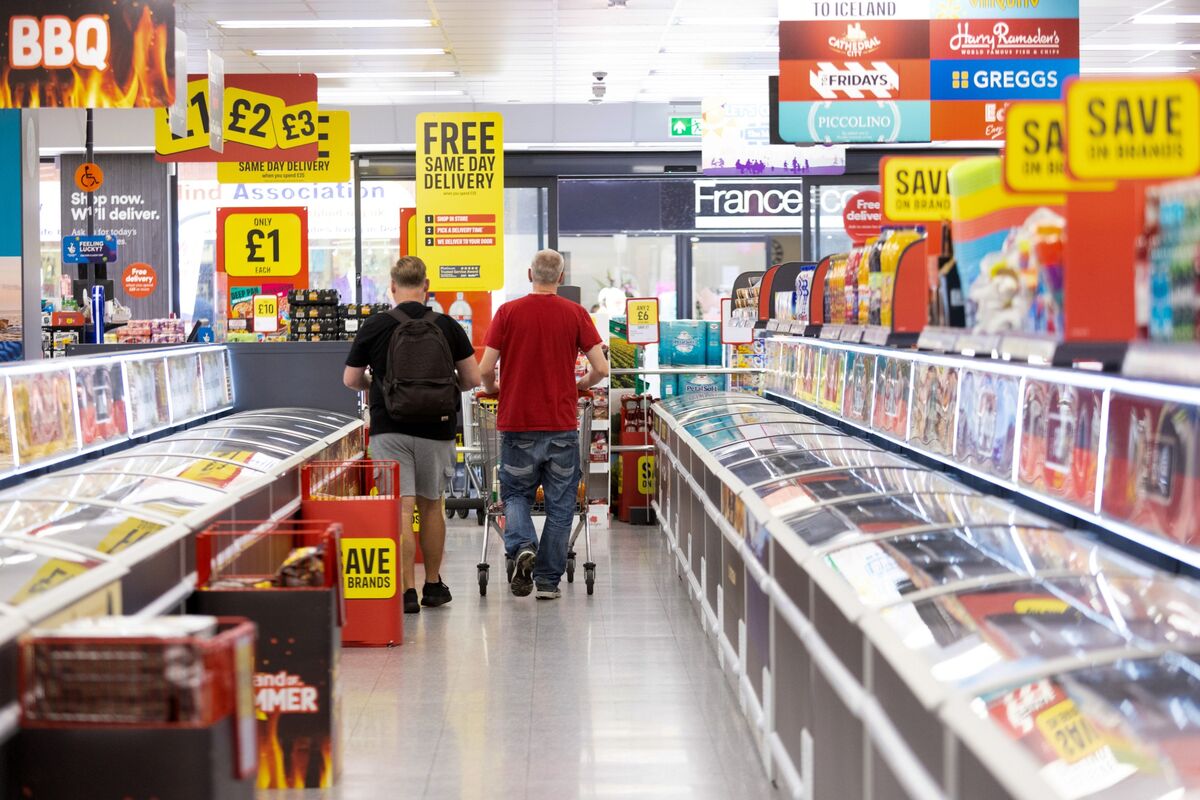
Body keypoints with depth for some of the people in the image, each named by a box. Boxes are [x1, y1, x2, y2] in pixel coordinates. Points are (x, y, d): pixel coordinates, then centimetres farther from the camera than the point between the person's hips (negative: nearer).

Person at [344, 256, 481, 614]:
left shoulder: (375, 326, -3)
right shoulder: (447, 326, -1)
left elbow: (351, 380, 4)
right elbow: (472, 378, 2)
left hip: (390, 429, -2)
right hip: (435, 428, 2)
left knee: (401, 508, -3)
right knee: (431, 506, 15)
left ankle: (408, 591, -8)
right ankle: (433, 585, 25)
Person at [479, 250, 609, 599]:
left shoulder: (508, 312, -1)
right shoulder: (576, 314, 0)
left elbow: (485, 368, -5)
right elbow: (601, 368, -4)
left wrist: (492, 388, 17)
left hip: (517, 421, 0)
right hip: (562, 424, 0)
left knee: (516, 494, 15)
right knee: (559, 504, 9)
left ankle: (522, 547, -11)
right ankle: (548, 580, 10)